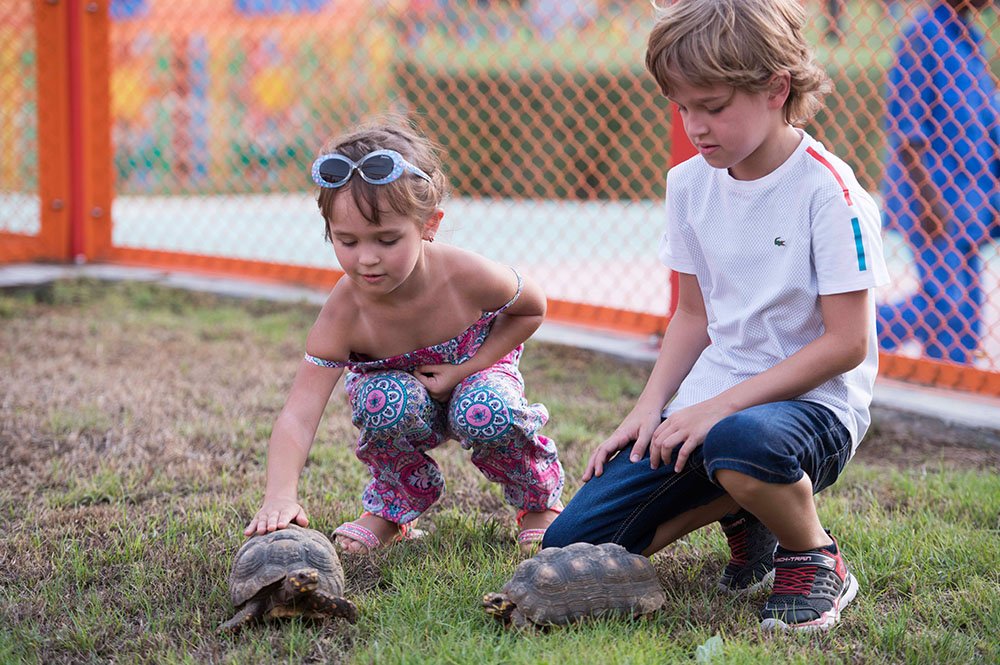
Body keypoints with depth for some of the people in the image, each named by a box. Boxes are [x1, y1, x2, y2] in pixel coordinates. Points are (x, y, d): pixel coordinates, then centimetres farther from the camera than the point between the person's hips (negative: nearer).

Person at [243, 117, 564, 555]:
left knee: (484, 414, -35)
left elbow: (532, 309, -9)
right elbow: (298, 416, -38)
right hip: (404, 391, 0)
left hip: (476, 370, 0)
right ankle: (393, 506, -4)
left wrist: (467, 368, -20)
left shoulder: (466, 276, -32)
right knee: (383, 402, -35)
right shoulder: (343, 313, -32)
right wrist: (280, 495, -56)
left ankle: (541, 500, -2)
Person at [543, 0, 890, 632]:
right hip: (710, 406, 6)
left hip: (812, 404, -6)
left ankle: (818, 562, -10)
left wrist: (723, 405, -21)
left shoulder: (829, 191, -14)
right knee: (569, 548, -6)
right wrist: (649, 410, 1)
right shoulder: (690, 183, 6)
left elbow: (846, 342, -17)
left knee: (742, 442, -44)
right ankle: (743, 511, 16)